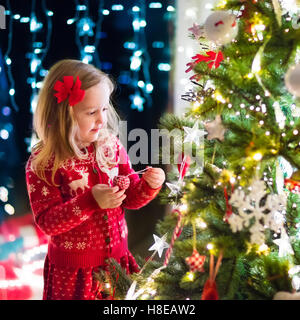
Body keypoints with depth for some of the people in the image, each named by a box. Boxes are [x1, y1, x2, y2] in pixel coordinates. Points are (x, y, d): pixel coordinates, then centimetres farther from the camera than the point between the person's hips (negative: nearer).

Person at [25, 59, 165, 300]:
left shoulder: (112, 146, -3)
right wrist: (90, 202, -30)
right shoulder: (43, 163, -15)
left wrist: (149, 185, -14)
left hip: (117, 257, 4)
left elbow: (130, 197, 6)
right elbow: (47, 222, -18)